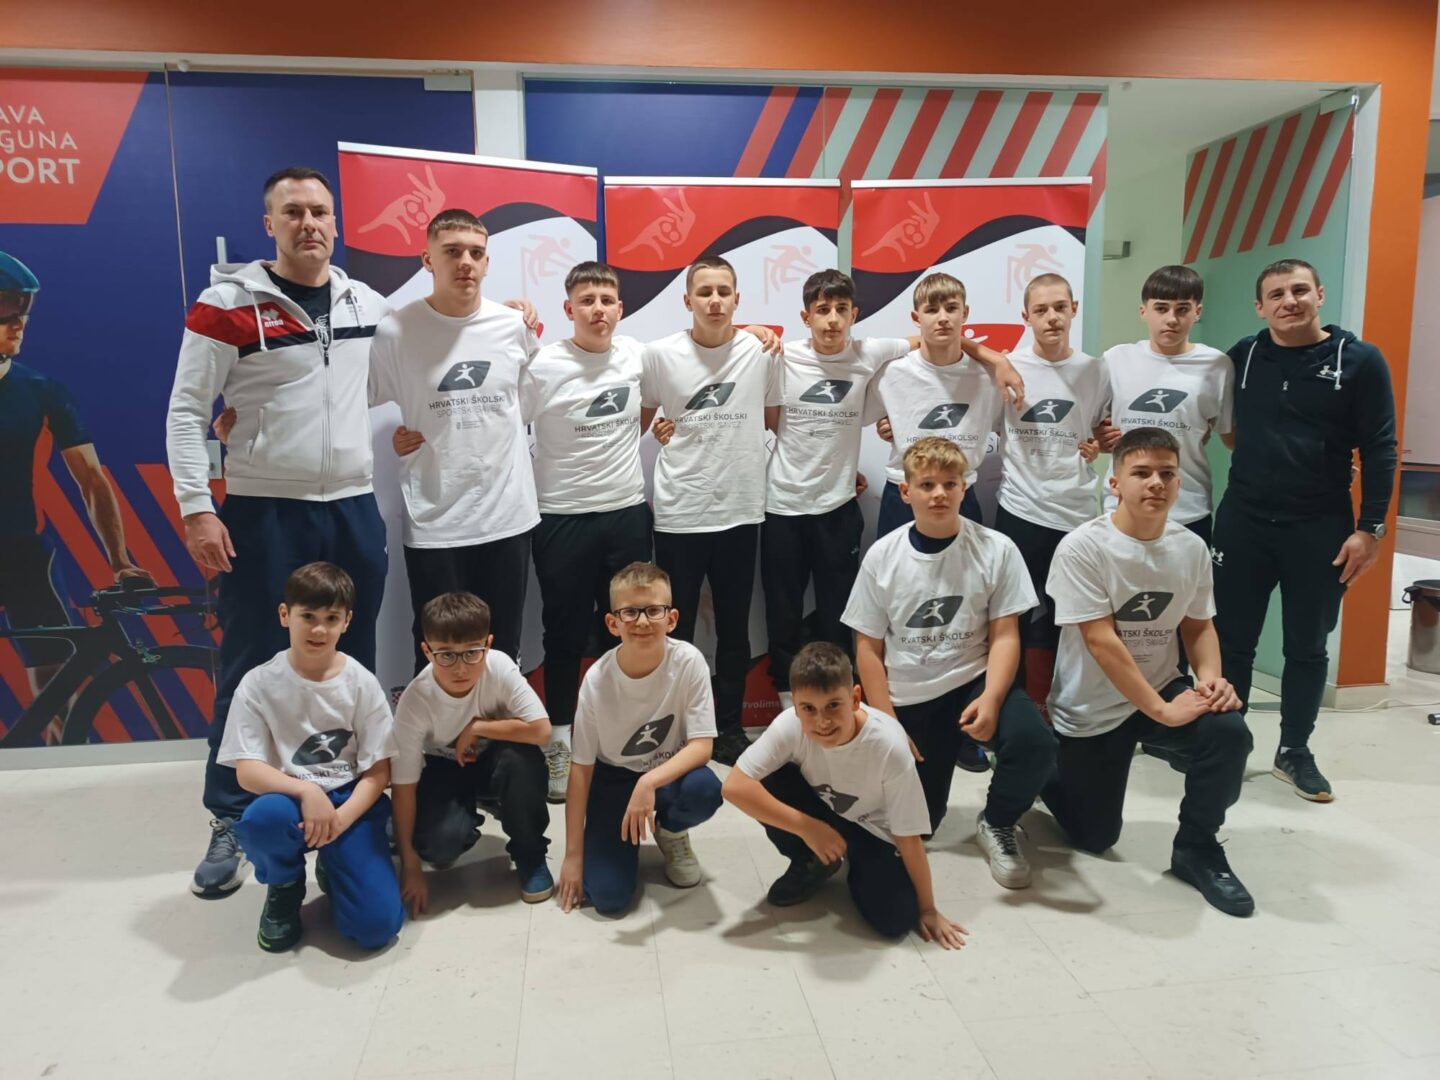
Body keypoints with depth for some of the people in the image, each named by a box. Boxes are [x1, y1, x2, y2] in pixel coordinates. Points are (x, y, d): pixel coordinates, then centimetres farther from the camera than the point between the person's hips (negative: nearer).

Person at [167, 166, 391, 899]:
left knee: (353, 667, 12)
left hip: (354, 509, 4)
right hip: (263, 513, -4)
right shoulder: (227, 303, -6)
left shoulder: (369, 304, 7)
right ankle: (231, 822, 17)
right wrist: (196, 510, -11)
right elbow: (186, 412, -6)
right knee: (251, 671, 3)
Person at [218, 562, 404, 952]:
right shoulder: (259, 684, -8)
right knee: (265, 817, -38)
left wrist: (340, 818, -21)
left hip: (351, 802, 0)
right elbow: (246, 771, -12)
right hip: (289, 798, 0)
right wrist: (306, 791, -29)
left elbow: (378, 771, -5)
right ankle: (284, 888, 0)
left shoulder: (362, 683, -7)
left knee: (377, 925, -16)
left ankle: (331, 865, 19)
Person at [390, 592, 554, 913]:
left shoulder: (499, 667, -30)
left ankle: (530, 855, -7)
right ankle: (468, 819, 13)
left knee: (521, 760, -34)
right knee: (438, 844, -27)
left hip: (496, 760, 0)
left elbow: (541, 730, -32)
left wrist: (476, 727, -28)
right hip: (445, 768, 0)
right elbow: (403, 784, -22)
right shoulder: (415, 700, -29)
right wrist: (410, 864, -19)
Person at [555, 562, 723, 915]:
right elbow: (581, 767, -14)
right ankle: (624, 842, 20)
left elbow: (702, 745, -22)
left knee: (705, 789, -34)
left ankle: (671, 833, 3)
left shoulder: (688, 661, -23)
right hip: (613, 779, -1)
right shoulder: (597, 679, -21)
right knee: (607, 897, -15)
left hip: (669, 772, 1)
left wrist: (650, 782, -40)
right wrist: (573, 855, -12)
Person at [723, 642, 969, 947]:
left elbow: (909, 837, -24)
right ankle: (811, 864, 1)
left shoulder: (889, 746, -34)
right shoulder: (789, 725, -31)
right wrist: (807, 828, -33)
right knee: (766, 785, -27)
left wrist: (928, 910, -13)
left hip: (872, 830, -2)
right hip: (820, 820, 2)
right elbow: (735, 786, -33)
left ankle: (857, 868, 12)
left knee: (895, 919, -23)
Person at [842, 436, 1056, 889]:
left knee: (1034, 743, -30)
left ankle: (996, 823, 1)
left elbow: (1004, 636, -7)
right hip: (908, 699, 1)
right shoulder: (882, 555, -5)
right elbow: (868, 649, -1)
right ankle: (931, 767, 37)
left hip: (972, 681, -1)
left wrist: (990, 700, -24)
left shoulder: (996, 549, -7)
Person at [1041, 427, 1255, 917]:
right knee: (1094, 838, 5)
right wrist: (1161, 710, -25)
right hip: (1090, 711, -3)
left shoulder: (1191, 547, -6)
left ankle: (1196, 849, -2)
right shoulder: (1082, 547, -21)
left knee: (1229, 731, -26)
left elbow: (1198, 625, 4)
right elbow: (1101, 642, -24)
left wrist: (1210, 675, -16)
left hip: (1163, 690, 4)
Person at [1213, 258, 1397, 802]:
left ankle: (1294, 751, 25)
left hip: (1320, 528, -1)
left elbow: (1379, 450, -4)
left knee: (1307, 646, 10)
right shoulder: (1243, 356, 2)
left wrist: (1370, 528, -8)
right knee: (1231, 639, 7)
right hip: (1243, 521, 1)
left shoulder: (1360, 360, -3)